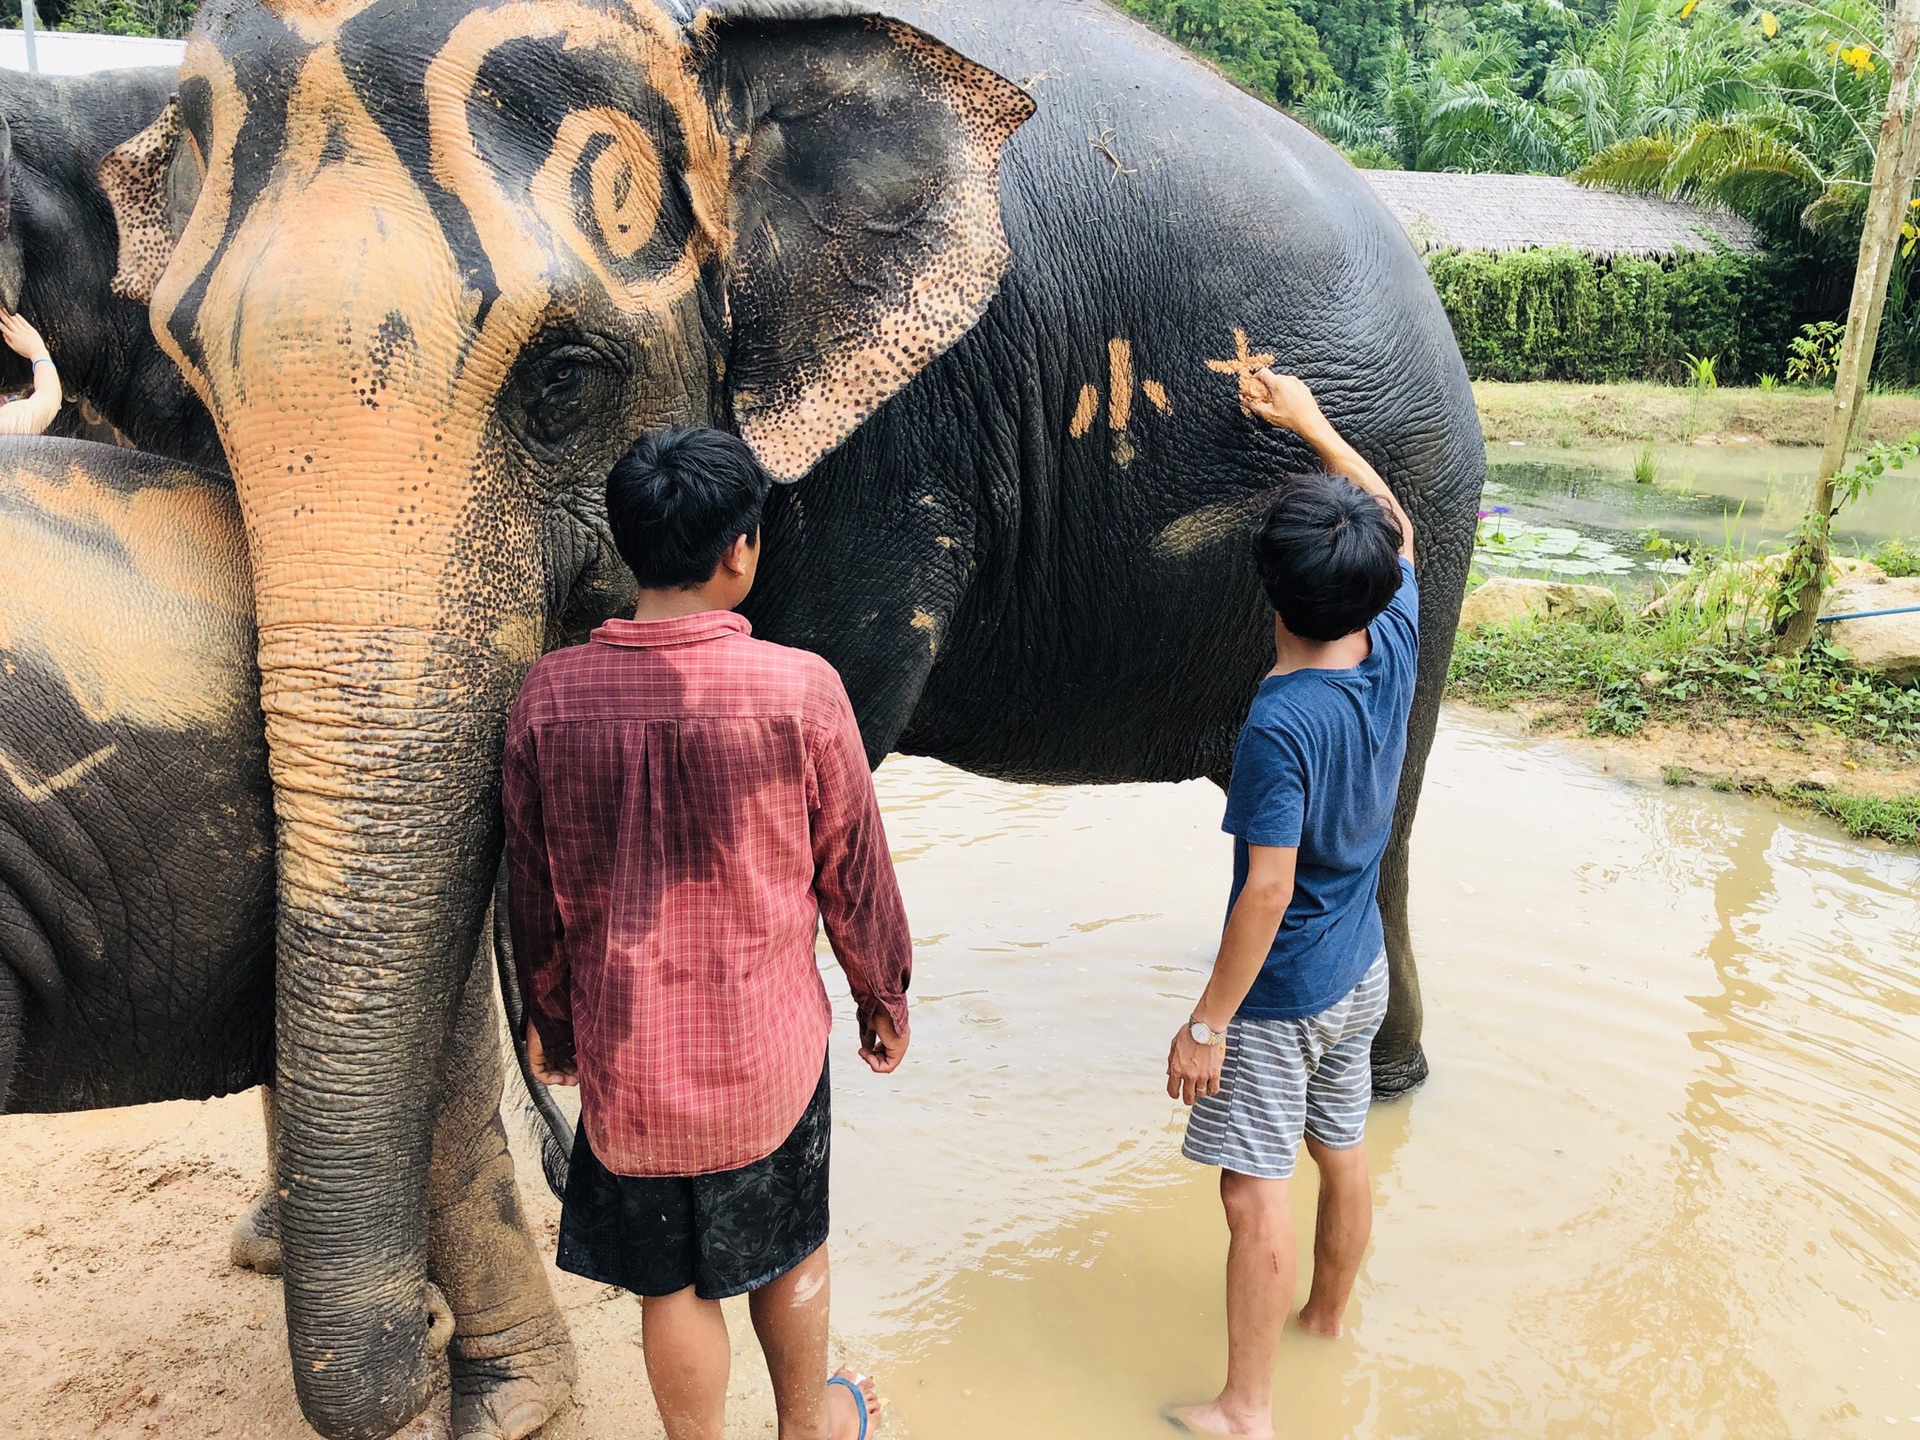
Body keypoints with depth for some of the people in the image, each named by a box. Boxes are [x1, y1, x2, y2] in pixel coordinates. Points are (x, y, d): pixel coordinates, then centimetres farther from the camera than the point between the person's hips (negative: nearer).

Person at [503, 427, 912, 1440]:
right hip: (768, 1042, -1)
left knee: (669, 1281, 18)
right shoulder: (799, 688, -18)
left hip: (626, 1049, 1)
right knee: (786, 1248, 23)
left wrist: (550, 1020, 18)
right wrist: (884, 996, 10)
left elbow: (533, 891, 1)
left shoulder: (549, 695, -10)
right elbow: (853, 872, -7)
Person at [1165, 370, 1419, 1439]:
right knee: (1344, 1154, 24)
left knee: (1257, 1190, 3)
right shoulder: (1396, 645, -9)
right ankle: (1330, 1315, 46)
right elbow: (1394, 522, 11)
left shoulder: (1280, 723, -29)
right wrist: (1308, 420, 18)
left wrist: (1208, 1021, -17)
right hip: (1361, 971, 8)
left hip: (1284, 992, -8)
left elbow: (1267, 891, -26)